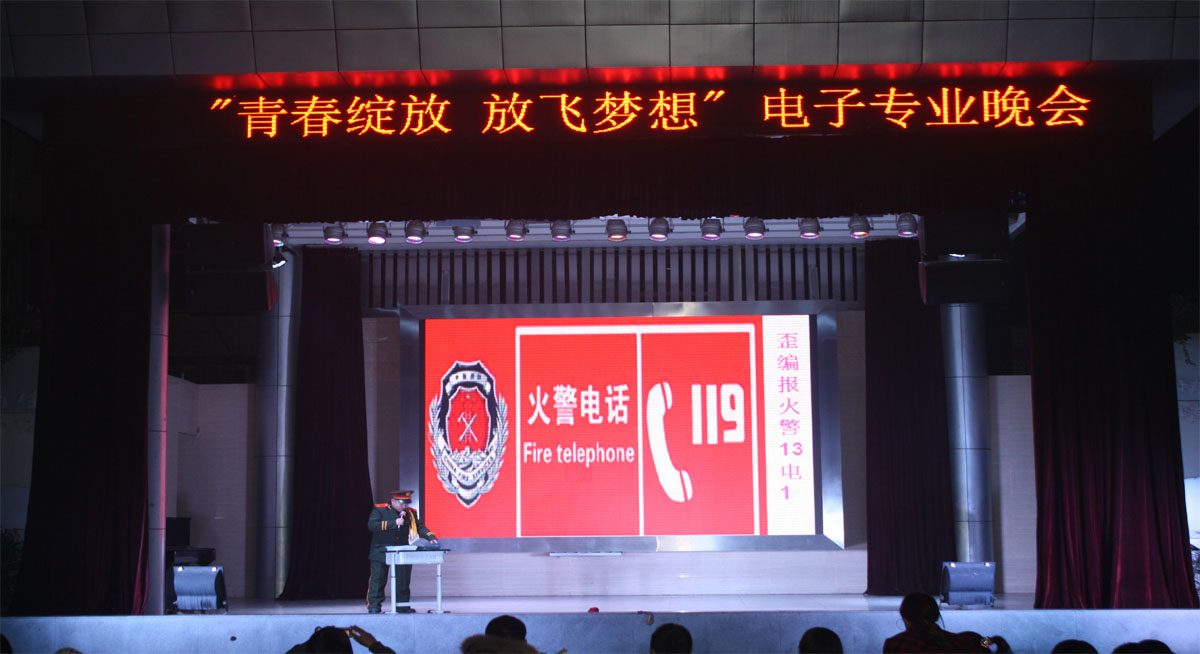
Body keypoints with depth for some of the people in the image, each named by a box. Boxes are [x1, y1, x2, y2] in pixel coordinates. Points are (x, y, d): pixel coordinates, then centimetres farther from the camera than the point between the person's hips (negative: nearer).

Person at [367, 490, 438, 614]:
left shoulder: (410, 513, 9)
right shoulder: (379, 510, -4)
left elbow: (420, 526, 8)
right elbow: (371, 525, -17)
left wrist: (431, 537, -11)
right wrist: (393, 523, -21)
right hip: (381, 551, -4)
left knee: (403, 580, 5)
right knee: (377, 579, -1)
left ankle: (402, 605, 14)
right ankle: (373, 606, 6)